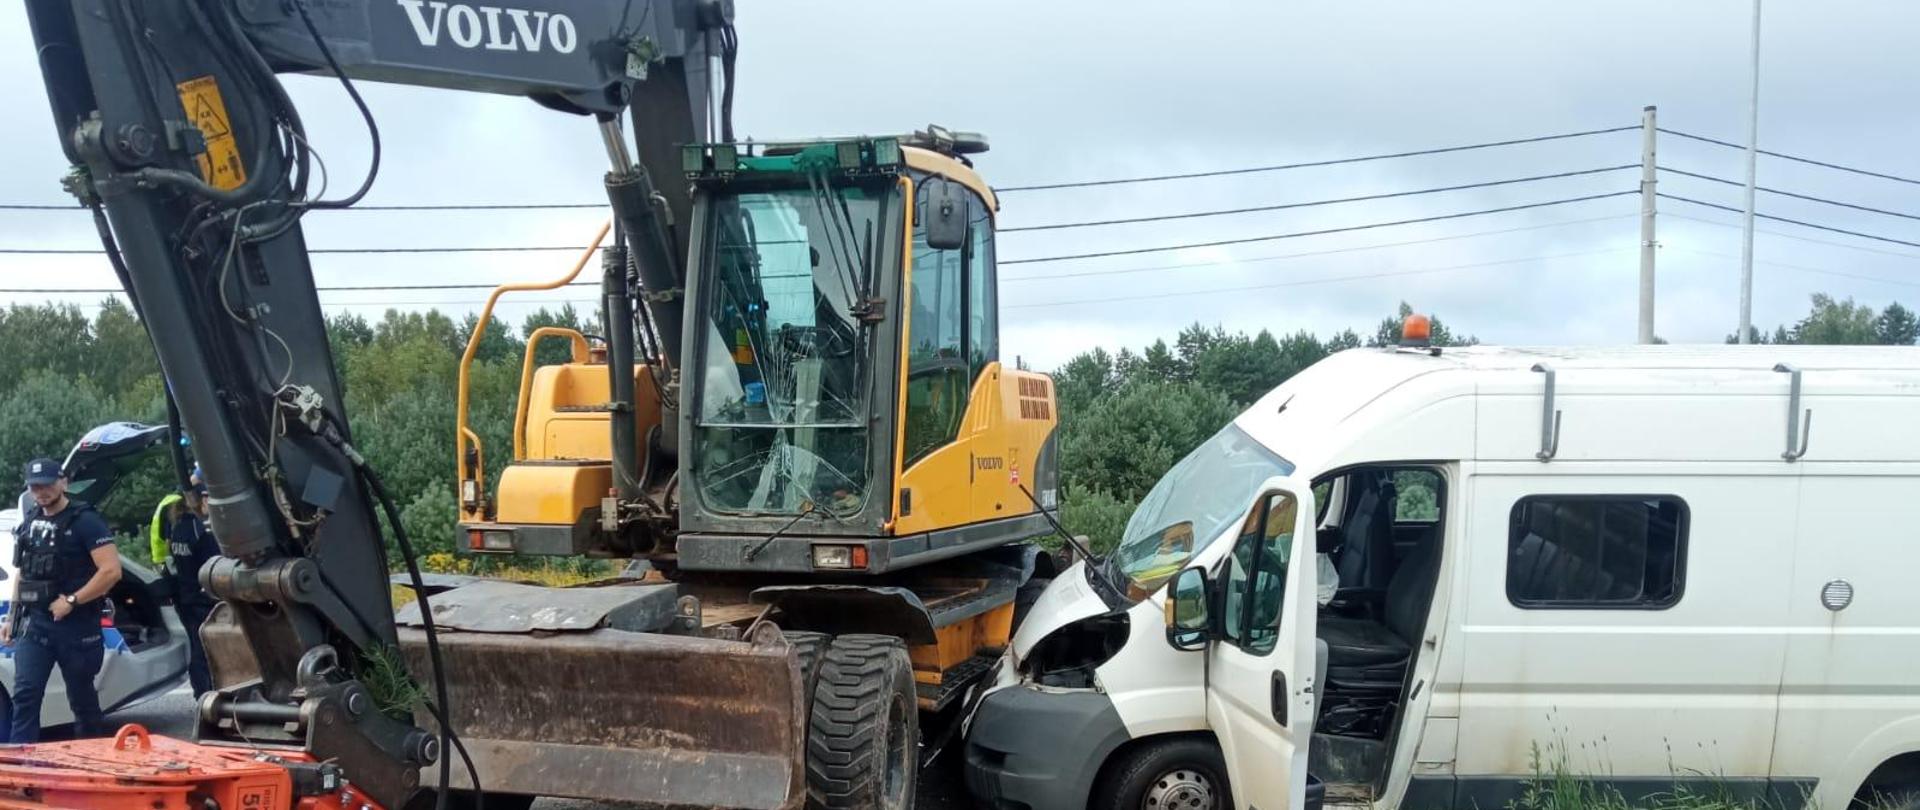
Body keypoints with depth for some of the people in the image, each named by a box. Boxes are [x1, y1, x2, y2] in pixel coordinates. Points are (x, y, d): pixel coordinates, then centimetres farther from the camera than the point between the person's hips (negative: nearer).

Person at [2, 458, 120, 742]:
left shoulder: (84, 521, -10)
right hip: (33, 622, 5)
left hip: (76, 625, -5)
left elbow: (111, 571, -18)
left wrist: (71, 601, -19)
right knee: (25, 694, -5)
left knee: (81, 697, 7)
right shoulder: (29, 521, 11)